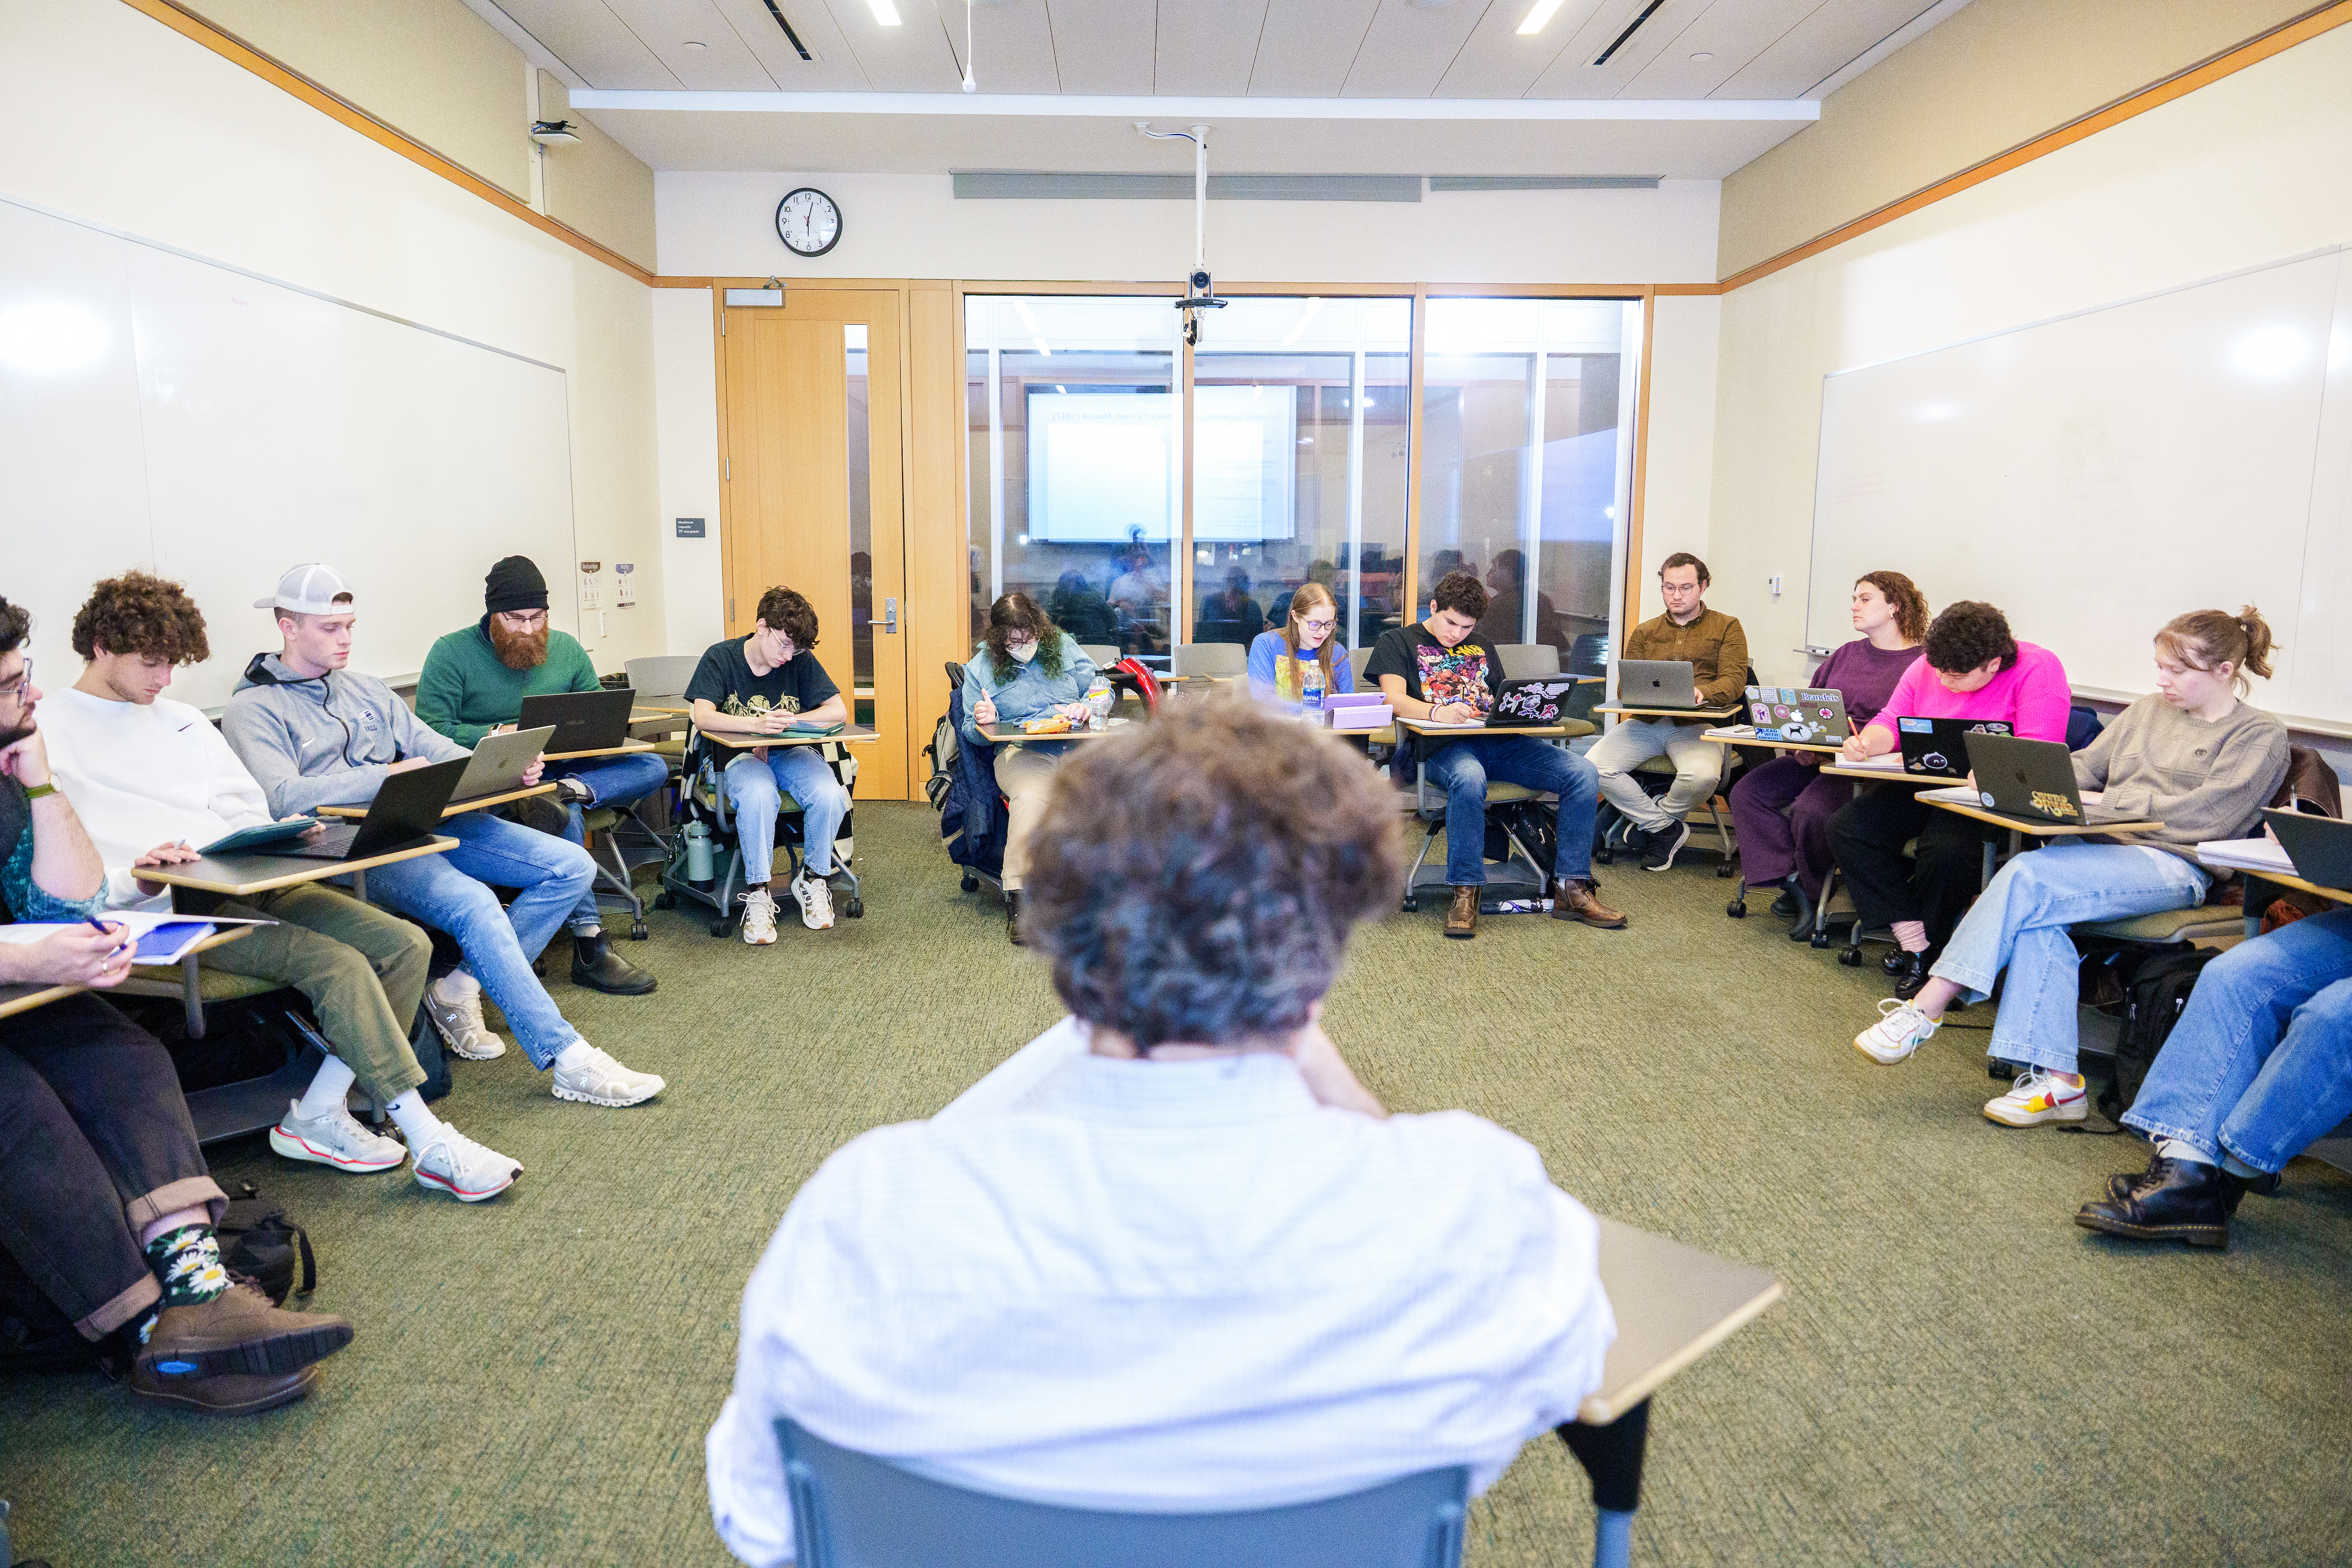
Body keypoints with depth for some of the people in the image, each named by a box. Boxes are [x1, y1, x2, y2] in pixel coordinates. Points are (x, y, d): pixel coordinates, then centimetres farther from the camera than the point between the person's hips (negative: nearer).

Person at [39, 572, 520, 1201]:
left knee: (407, 944, -12)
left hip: (252, 884, 7)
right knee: (340, 965, -27)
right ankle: (431, 1144, -22)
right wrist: (135, 880, -23)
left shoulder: (183, 719, 23)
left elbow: (249, 811, 23)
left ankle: (316, 1115, -9)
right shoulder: (46, 736, 2)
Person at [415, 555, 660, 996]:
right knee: (567, 814, -35)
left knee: (654, 767, -14)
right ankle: (591, 946, -35)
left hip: (559, 766, 5)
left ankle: (573, 788, -39)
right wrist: (497, 735, -22)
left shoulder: (566, 649, 12)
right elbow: (432, 731, -11)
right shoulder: (452, 653, -2)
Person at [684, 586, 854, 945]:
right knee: (758, 795, -38)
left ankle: (813, 880, -5)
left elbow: (839, 712, -5)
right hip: (741, 755, -2)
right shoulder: (720, 657, -5)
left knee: (829, 795, -30)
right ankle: (758, 894, -23)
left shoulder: (801, 660, 0)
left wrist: (785, 723, -18)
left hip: (791, 753, 2)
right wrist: (758, 723, -34)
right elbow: (703, 717, -17)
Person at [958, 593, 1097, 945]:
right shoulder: (982, 666, 11)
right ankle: (1017, 898, -29)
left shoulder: (1064, 647, 14)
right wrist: (983, 722, -10)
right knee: (1031, 797, -38)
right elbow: (973, 734, 14)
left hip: (1078, 746, 2)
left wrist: (1086, 707, -3)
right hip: (1022, 753, -2)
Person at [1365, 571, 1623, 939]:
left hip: (1499, 741, 5)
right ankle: (1465, 894, -33)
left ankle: (1572, 888, -17)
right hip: (1445, 746, -5)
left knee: (1582, 772, -18)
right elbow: (1395, 699, -3)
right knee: (1469, 778, -42)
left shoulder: (1481, 649, 31)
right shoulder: (1398, 642, 14)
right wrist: (1437, 712, -23)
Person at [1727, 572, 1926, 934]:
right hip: (1815, 756, 8)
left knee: (1811, 810, -33)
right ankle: (1792, 883, -13)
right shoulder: (1845, 655, 22)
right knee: (1747, 792, -14)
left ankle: (1811, 889, -3)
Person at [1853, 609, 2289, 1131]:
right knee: (2039, 918, -30)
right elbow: (2084, 766, 20)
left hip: (2174, 867, -5)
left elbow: (2205, 816, -8)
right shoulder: (2148, 711, 23)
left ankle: (1925, 1010, -29)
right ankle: (2057, 1080, -29)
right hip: (2103, 850, 6)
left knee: (2029, 876, -31)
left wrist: (2113, 803, -9)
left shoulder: (2261, 736, 5)